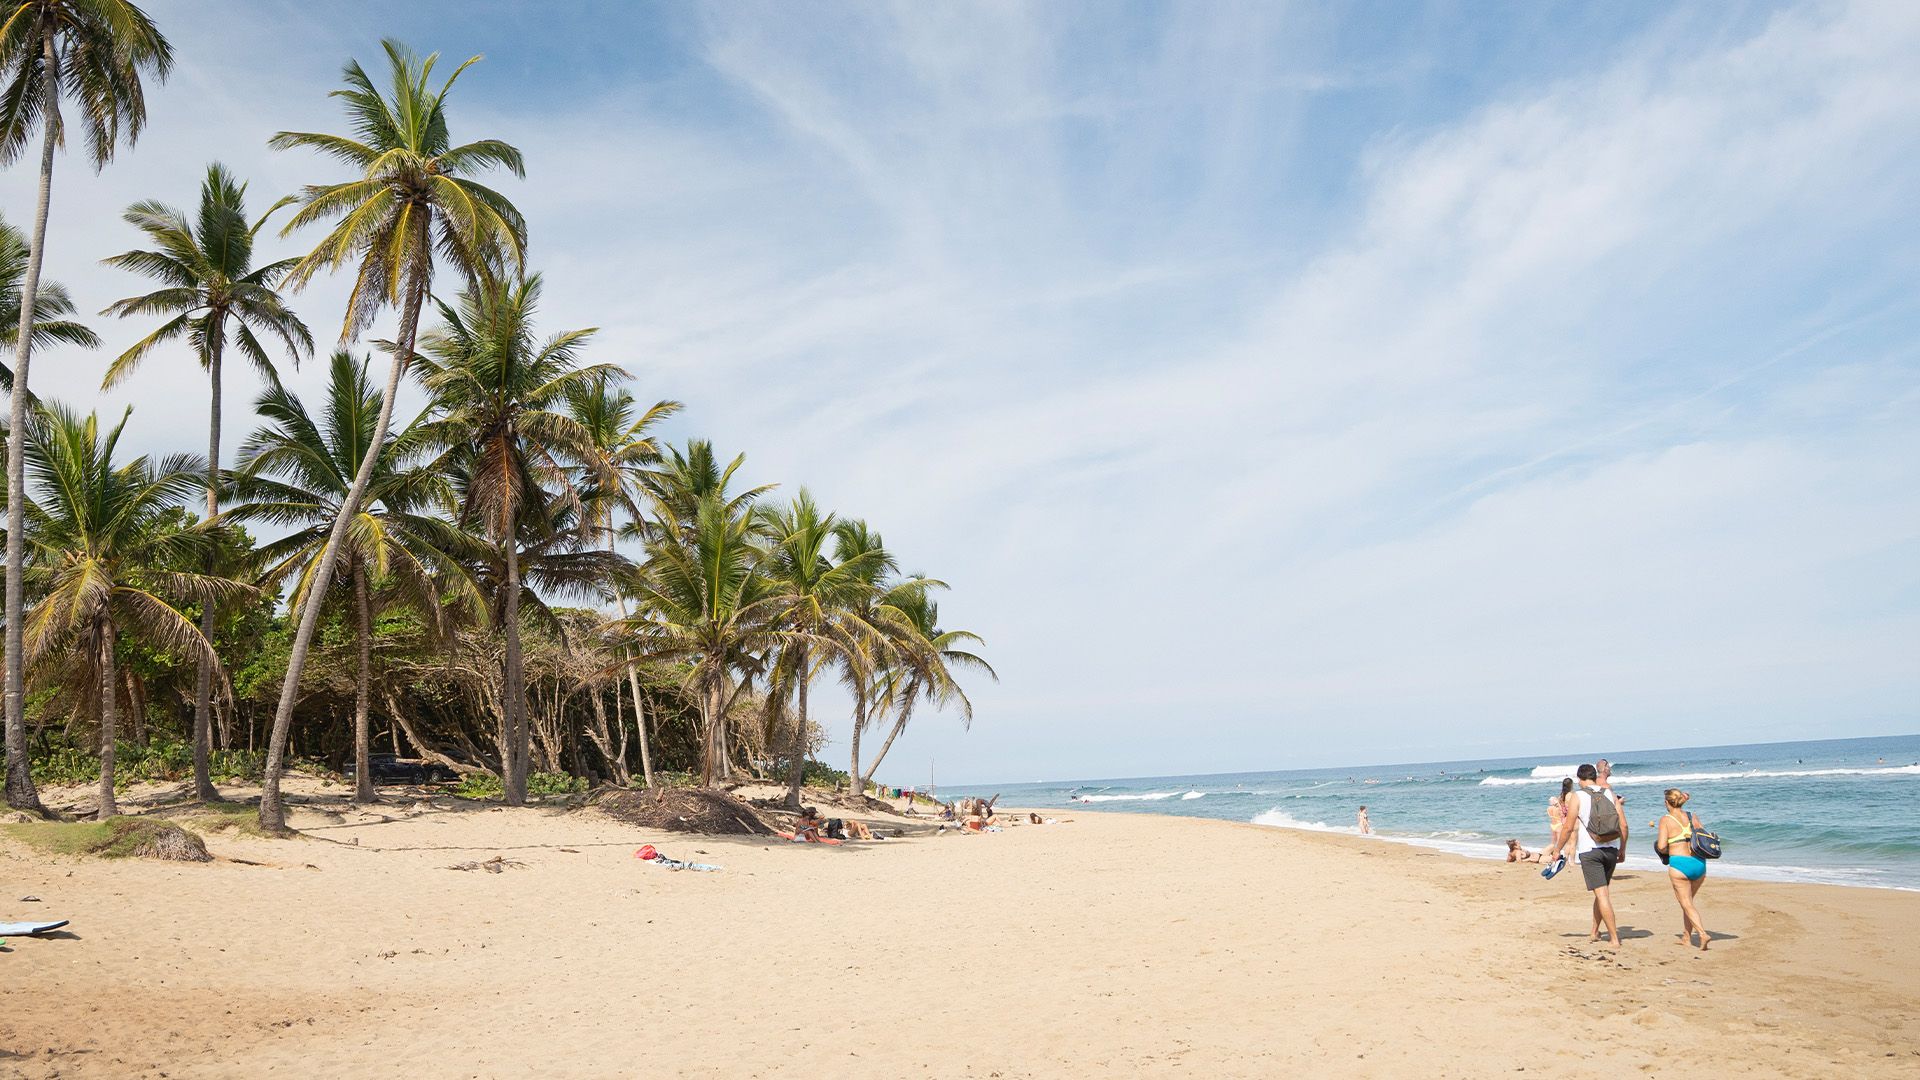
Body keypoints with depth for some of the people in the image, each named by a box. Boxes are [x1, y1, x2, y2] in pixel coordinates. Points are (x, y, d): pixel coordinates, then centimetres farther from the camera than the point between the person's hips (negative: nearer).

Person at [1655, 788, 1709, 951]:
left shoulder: (1666, 819, -5)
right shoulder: (1692, 816, 8)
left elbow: (1661, 846, -11)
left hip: (1679, 863, -5)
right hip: (1699, 863, 5)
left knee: (1687, 904, 4)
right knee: (1689, 900, 21)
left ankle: (1702, 933, -15)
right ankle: (1686, 937, 26)